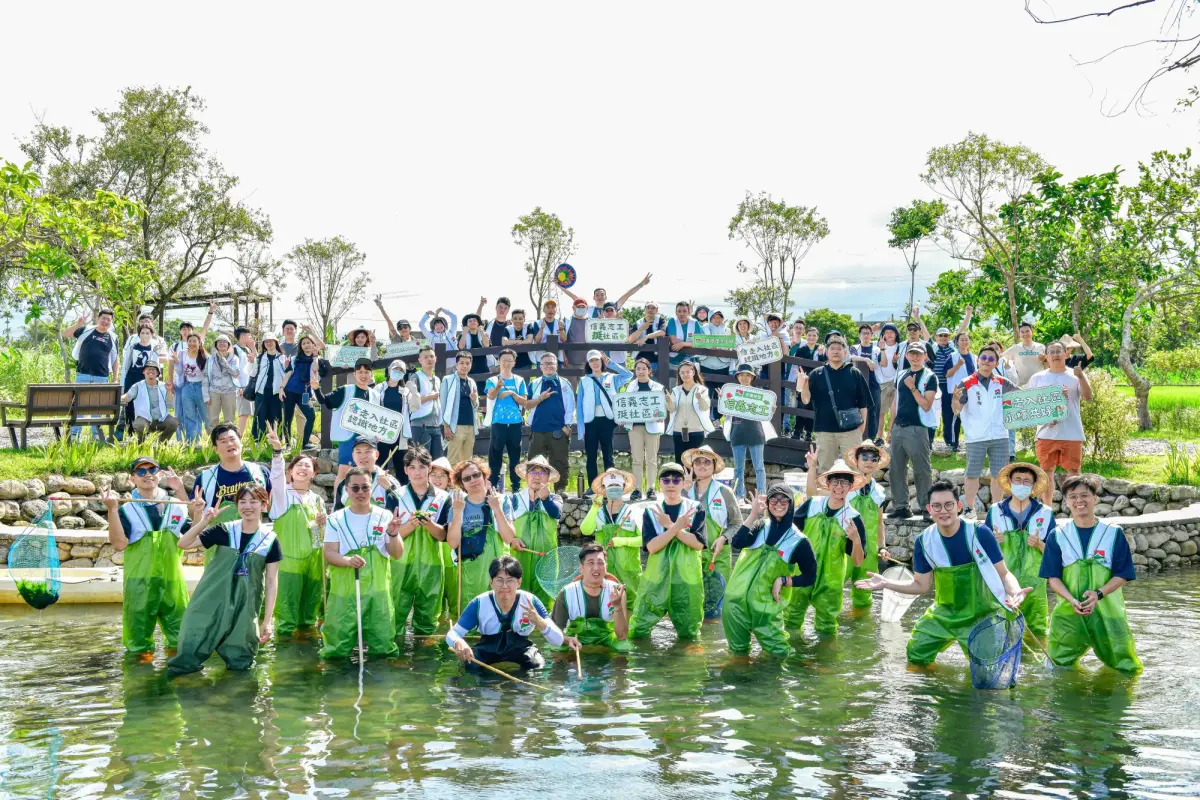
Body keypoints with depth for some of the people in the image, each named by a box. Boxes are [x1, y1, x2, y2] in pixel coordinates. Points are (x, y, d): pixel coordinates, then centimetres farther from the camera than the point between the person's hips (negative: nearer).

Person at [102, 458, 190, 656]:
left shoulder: (177, 506, 8)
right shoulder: (127, 510, 1)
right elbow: (119, 544, -12)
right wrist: (112, 509, -20)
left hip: (173, 582, 2)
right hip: (139, 584, -2)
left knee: (181, 640, 8)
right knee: (138, 645, 4)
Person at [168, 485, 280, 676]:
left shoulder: (270, 539, -3)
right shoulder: (224, 531, -3)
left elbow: (272, 581, 0)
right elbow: (182, 544, -7)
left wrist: (268, 620, -3)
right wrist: (203, 522, -22)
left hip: (245, 606, 0)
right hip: (212, 600, 0)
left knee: (240, 662, 6)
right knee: (190, 651, -6)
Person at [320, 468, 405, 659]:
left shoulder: (385, 517, 3)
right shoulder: (336, 519, 1)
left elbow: (397, 555, 3)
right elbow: (329, 554, -5)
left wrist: (394, 535, -18)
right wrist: (349, 561, -25)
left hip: (377, 591, 1)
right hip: (344, 592, -1)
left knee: (384, 648, 1)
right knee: (337, 651, 0)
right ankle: (326, 629, 29)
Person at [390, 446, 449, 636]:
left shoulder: (442, 498, 3)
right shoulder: (396, 496, 2)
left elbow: (443, 536, 0)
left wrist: (429, 524, -19)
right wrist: (410, 525, -21)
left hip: (431, 565, 1)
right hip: (401, 563, -1)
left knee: (427, 619, 7)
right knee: (396, 616, -2)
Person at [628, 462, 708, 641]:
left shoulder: (695, 508, 1)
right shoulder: (651, 510, 3)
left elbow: (698, 544, -11)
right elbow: (652, 546, -10)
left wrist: (669, 525, -16)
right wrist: (677, 526, -20)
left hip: (687, 578, 0)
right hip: (657, 577, 1)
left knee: (689, 633, 7)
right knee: (636, 632, -2)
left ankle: (683, 623, 37)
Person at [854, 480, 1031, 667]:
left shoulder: (980, 533, -19)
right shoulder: (924, 541, -8)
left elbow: (1003, 574, -11)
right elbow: (922, 585, 3)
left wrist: (1014, 592, -33)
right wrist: (885, 583, -7)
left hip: (980, 616, -4)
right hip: (944, 613, 4)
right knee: (916, 655, 8)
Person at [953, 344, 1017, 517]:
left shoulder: (1001, 383, 5)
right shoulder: (967, 384, -4)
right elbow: (956, 410, -8)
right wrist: (956, 400, -30)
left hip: (999, 436, 3)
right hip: (975, 438, -3)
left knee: (999, 475, 8)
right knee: (972, 474, 3)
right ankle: (969, 508, 14)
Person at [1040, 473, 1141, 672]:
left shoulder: (1114, 533, 0)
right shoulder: (1057, 536, 2)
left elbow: (1122, 575, -1)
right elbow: (1053, 577, 0)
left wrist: (1099, 594, -18)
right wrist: (1072, 600, -18)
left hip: (1107, 611, -1)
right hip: (1068, 611, 1)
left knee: (1125, 666, 2)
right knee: (1060, 664, 6)